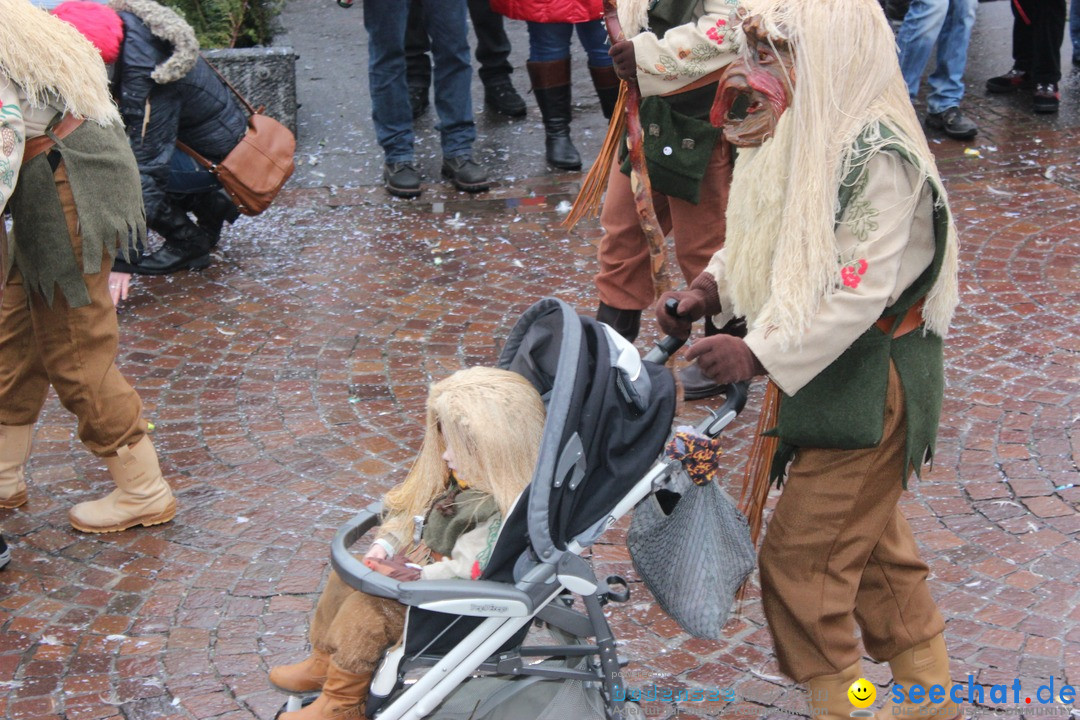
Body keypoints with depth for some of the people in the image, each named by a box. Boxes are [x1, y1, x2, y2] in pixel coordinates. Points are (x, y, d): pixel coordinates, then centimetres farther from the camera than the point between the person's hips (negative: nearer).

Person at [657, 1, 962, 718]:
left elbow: (858, 294, -29)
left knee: (800, 561, -3)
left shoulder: (877, 156, -25)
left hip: (868, 383, -9)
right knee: (874, 544, 21)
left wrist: (760, 354, -28)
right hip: (825, 371, 9)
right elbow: (776, 237, 15)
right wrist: (710, 289, 0)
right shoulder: (803, 132, 3)